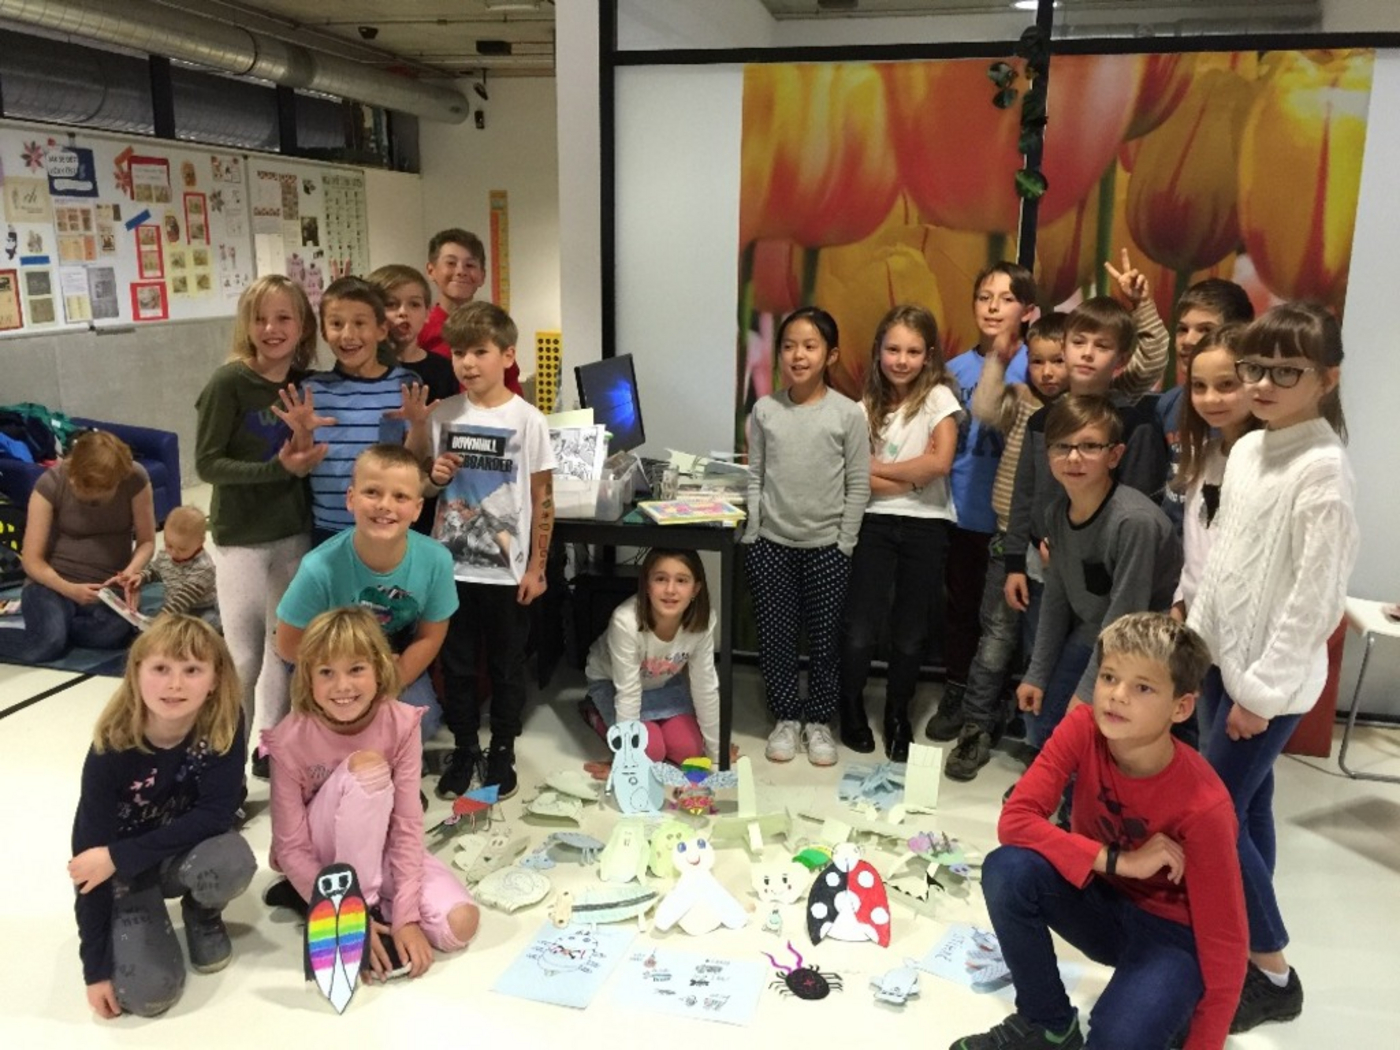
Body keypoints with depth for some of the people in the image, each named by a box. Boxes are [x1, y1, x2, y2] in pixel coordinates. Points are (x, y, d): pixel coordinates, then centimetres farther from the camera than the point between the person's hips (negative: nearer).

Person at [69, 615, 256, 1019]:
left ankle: (203, 913, 2)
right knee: (148, 993, -20)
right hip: (126, 869, -1)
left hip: (190, 850, 1)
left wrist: (119, 856, -28)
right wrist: (96, 968, -17)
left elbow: (216, 813, -23)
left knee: (231, 861, -35)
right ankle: (133, 916, 14)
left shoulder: (224, 723, -23)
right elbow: (89, 852, -19)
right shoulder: (112, 749, -24)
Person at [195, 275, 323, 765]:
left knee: (285, 649, 13)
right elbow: (207, 463, -14)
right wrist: (276, 468, -23)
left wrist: (308, 449, -7)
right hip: (240, 537, -4)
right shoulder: (228, 382, -13)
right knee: (243, 657, 2)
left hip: (294, 533, 5)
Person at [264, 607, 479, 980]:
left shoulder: (401, 724, -18)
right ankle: (366, 905, -17)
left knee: (459, 925, -22)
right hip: (321, 856, -2)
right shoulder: (290, 740, -23)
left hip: (379, 848, 2)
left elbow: (408, 825, -18)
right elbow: (291, 849, -18)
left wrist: (406, 917, -25)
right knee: (367, 766, -32)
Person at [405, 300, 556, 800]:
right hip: (451, 563, 3)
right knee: (456, 663, 13)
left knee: (506, 664, 11)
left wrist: (536, 566, -6)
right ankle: (464, 747, 30)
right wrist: (435, 476, -11)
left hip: (506, 567, -3)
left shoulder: (527, 420, -8)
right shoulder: (441, 415, 0)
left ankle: (502, 751, 27)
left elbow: (543, 497, -5)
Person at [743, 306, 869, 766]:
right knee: (774, 636, 8)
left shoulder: (848, 413, -6)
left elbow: (858, 486, -4)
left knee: (824, 638, 9)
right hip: (770, 543, 2)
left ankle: (818, 720, 26)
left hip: (826, 546, -1)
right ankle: (786, 717, 26)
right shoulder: (764, 410, -1)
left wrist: (844, 544, -6)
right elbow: (754, 478, 4)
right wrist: (752, 536, 0)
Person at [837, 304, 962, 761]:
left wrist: (879, 468, -7)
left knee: (910, 633, 6)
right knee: (860, 629, -4)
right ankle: (851, 706, 22)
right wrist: (914, 473, -13)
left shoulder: (937, 396, 0)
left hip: (926, 526, -1)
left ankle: (898, 715, 28)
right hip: (875, 523, 1)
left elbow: (941, 462, -14)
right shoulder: (867, 407, 5)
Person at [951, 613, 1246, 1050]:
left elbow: (1224, 942, -22)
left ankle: (1167, 1013, 6)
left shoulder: (1203, 806, -29)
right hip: (1100, 899, 4)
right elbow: (1015, 820, -25)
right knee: (1008, 869, -26)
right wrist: (1118, 861, -32)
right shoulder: (1082, 728, -20)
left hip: (1173, 932, -4)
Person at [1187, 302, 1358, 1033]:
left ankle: (1274, 974, 11)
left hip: (1271, 676, -7)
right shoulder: (1246, 450, 6)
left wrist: (1264, 689, -16)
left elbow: (1316, 594, -19)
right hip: (1221, 658, 8)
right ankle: (1239, 946, 29)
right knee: (1243, 809, 15)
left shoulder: (1324, 469, -18)